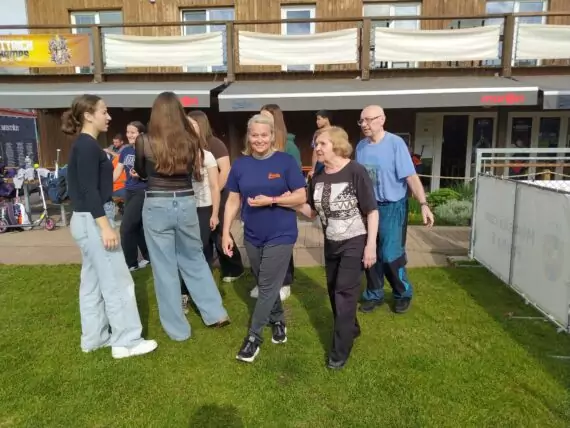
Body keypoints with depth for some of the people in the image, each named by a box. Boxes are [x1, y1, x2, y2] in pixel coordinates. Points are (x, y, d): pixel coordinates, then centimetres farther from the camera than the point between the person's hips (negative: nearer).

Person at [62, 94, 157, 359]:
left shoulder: (84, 146, 14)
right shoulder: (87, 146, -16)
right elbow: (89, 190, -21)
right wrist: (106, 227, -24)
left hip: (87, 220, 10)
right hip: (93, 220, -10)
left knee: (93, 281, 15)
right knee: (117, 281, -3)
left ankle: (94, 337, 25)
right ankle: (126, 341, 6)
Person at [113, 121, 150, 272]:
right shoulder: (125, 151, 9)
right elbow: (117, 171, 7)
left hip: (142, 192, -7)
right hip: (129, 192, 7)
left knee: (126, 227, -8)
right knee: (137, 227, 13)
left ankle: (130, 263, 7)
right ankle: (148, 257, 28)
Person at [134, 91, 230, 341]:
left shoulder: (144, 141, -7)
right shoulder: (191, 140, -1)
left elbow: (141, 173, 10)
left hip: (157, 206, -3)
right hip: (186, 204, 3)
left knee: (165, 268, 9)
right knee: (194, 259, 21)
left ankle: (177, 328, 20)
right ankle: (216, 313, 25)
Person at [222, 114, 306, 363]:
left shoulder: (286, 161, -8)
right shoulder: (240, 164, 2)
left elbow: (301, 197, -9)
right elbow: (233, 201, 4)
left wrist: (271, 200, -21)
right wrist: (226, 232, 0)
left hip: (281, 236, -4)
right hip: (252, 237, 4)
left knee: (268, 287, 0)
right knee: (266, 285, 17)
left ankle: (253, 337, 12)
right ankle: (278, 321, 39)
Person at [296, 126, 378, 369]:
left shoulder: (355, 172, -17)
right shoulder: (318, 177, 1)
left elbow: (372, 210, -14)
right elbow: (312, 212, 7)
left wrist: (371, 245, -18)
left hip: (355, 242, -6)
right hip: (331, 243, 7)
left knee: (345, 292, -5)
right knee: (334, 291, 17)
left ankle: (340, 350, 7)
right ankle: (351, 329, 41)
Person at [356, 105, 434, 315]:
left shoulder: (396, 143, -15)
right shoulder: (361, 146, 2)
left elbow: (411, 176, -19)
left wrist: (423, 204, -27)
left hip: (392, 207, -5)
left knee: (390, 255, -2)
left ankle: (403, 293, 23)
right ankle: (374, 294, 28)